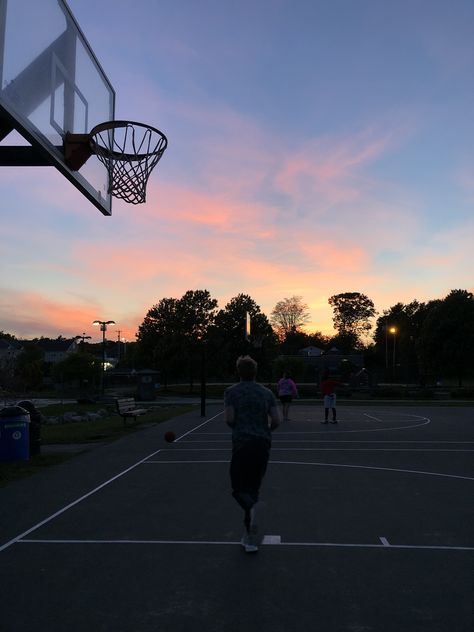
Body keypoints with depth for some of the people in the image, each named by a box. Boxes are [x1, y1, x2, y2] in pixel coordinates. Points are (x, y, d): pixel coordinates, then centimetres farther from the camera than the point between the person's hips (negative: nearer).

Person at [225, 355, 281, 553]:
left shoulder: (231, 392, -1)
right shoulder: (267, 393, 7)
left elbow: (229, 419, -10)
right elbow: (276, 420, 0)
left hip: (242, 443, -3)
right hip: (263, 444, 3)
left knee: (238, 488, 7)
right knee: (253, 488, 14)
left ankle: (251, 508, -27)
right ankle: (250, 538, 16)